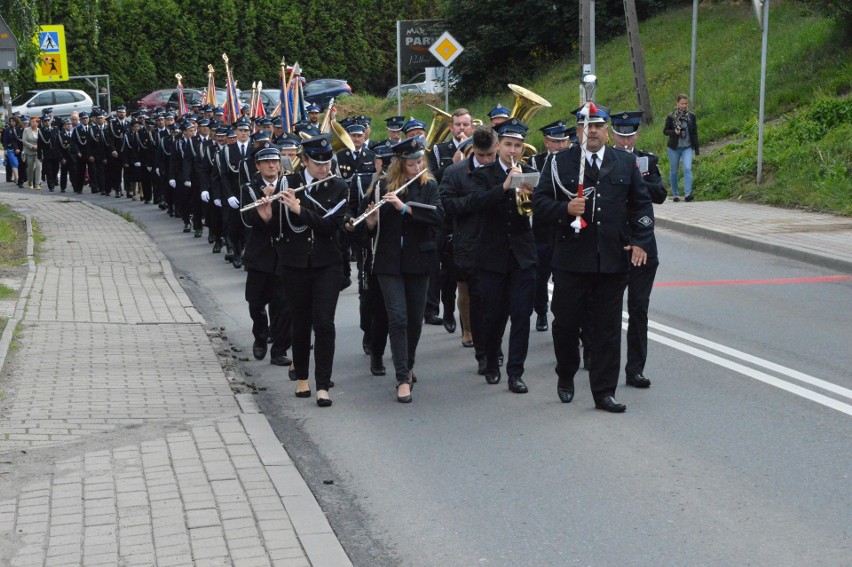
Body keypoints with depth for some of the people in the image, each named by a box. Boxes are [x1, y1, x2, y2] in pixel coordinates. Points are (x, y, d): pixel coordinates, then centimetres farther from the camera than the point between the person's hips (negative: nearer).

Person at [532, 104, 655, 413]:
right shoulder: (560, 163, 3)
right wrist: (565, 208, -17)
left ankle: (604, 392, 10)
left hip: (613, 260, 1)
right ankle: (566, 376, 31)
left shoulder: (626, 163, 10)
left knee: (607, 328, 3)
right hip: (571, 259, -1)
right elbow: (539, 202, 1)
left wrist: (640, 242, 0)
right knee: (566, 322, 6)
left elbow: (641, 204, 11)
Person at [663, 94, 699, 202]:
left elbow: (695, 133, 7)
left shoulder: (691, 116, 3)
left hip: (687, 148, 0)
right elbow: (665, 131, 2)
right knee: (674, 171, 7)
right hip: (674, 148, 0)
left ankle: (687, 194, -22)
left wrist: (696, 148, 5)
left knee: (687, 169, -16)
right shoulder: (671, 117, -3)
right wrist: (674, 132, -19)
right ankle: (675, 194, 19)